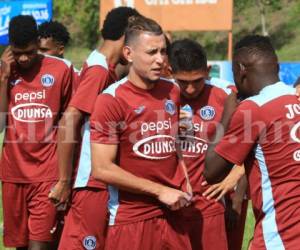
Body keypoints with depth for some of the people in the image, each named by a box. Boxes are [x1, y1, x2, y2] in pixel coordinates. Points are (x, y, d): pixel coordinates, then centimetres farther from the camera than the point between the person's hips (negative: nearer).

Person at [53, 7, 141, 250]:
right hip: (91, 183, -9)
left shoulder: (105, 69, 11)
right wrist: (65, 181, -19)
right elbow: (68, 122, -22)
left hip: (100, 181, 9)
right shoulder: (99, 70, -16)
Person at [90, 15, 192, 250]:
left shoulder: (173, 92, 7)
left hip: (173, 213, 5)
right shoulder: (111, 100, -12)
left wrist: (183, 187, 8)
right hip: (131, 219, -5)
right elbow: (102, 169, -15)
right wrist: (159, 191, -13)